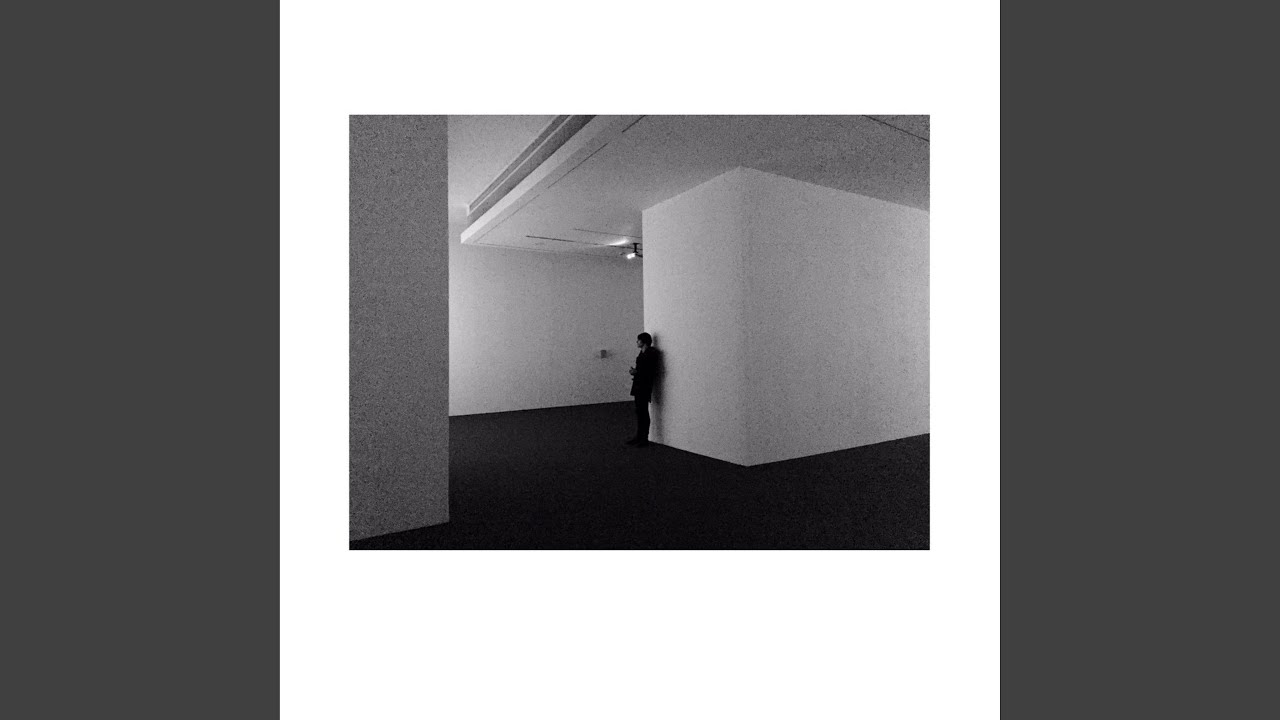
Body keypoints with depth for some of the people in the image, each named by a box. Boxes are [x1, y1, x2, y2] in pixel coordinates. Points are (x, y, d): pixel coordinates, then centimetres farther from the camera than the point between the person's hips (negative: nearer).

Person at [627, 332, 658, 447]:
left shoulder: (651, 353, -13)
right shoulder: (642, 353, 14)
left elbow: (653, 371, -18)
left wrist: (637, 372, -18)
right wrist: (634, 371, 3)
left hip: (645, 386, -9)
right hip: (638, 385, 9)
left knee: (643, 411, -5)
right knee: (639, 411, 12)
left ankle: (645, 439, 1)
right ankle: (638, 437, 19)